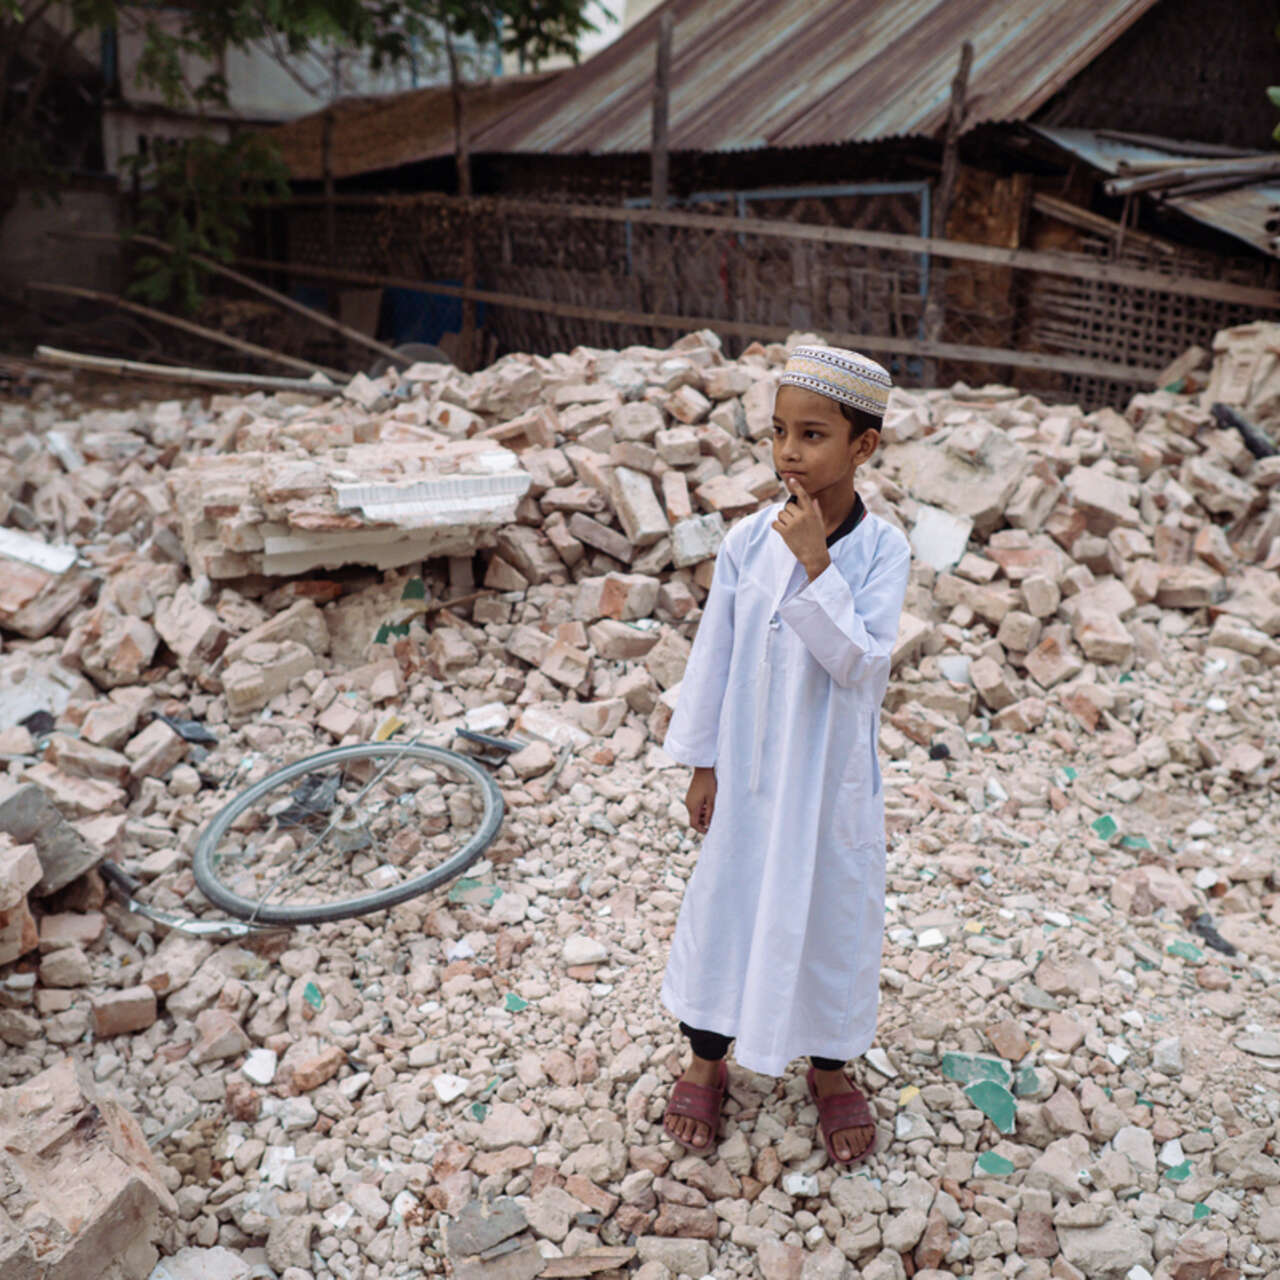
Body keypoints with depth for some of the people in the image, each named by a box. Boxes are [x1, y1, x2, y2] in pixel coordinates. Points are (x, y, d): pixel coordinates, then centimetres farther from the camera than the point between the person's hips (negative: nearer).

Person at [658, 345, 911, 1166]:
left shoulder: (882, 549, -13)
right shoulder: (748, 542, -8)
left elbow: (860, 662, -22)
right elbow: (715, 655, -1)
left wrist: (817, 564, -29)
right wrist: (702, 764, 2)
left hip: (834, 774, -1)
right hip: (749, 768, 2)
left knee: (833, 912, 14)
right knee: (725, 902, 14)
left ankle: (832, 1071, 39)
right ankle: (707, 1061, 38)